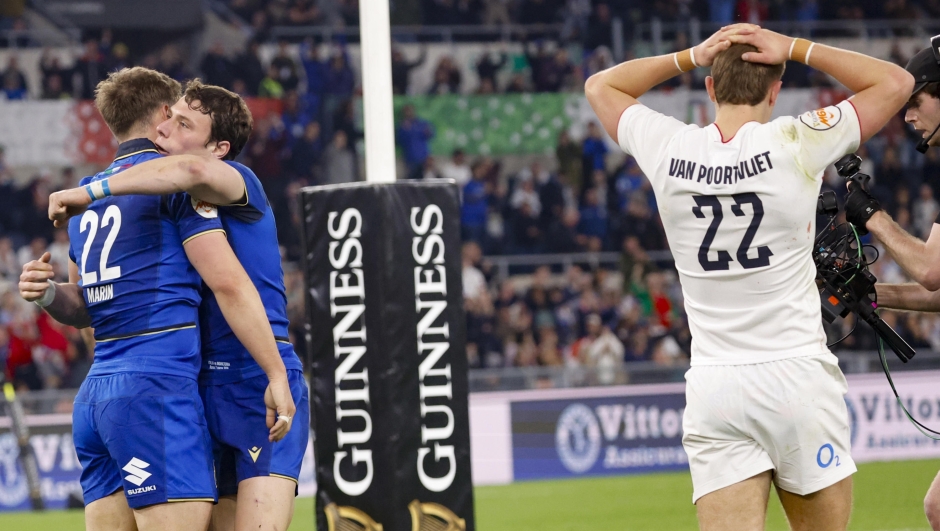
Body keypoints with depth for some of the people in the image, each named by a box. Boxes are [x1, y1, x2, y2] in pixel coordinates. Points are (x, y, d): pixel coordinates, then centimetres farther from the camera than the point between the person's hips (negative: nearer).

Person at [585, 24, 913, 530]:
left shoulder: (668, 149, -1)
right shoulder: (794, 146, -8)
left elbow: (599, 86, 20)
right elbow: (895, 82, 5)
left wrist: (688, 57, 10)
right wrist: (794, 49, 4)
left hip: (711, 389, 2)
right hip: (799, 377, -2)